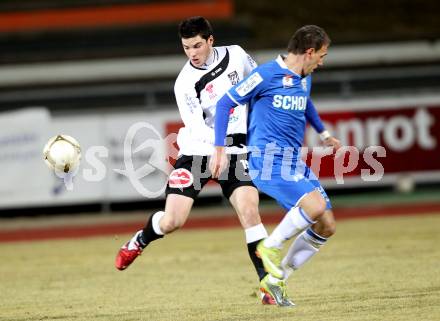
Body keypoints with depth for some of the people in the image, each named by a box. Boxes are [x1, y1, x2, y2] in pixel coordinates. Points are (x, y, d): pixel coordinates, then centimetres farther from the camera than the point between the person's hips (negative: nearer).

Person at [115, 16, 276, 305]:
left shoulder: (235, 55, -4)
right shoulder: (185, 84, -14)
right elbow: (198, 132, -20)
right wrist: (229, 137, -36)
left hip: (235, 152, 2)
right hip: (198, 151, -2)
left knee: (249, 211, -18)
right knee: (172, 221, -8)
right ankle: (140, 241, 27)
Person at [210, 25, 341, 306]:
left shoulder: (305, 78, 14)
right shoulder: (267, 74, -10)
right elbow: (225, 103, -5)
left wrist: (324, 133, 44)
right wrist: (220, 149, -9)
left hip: (294, 161, 9)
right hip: (269, 161, -9)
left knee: (327, 226, 2)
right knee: (316, 205, -28)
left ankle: (277, 281, 11)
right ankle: (271, 247, -5)